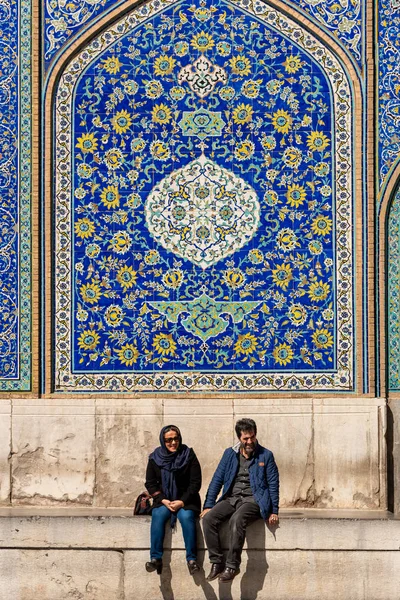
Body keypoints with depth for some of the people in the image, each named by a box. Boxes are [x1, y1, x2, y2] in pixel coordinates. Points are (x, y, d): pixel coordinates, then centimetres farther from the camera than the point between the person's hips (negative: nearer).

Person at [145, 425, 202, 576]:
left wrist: (182, 502, -14)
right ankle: (156, 558, -35)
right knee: (158, 515, -30)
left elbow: (196, 482, -3)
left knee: (186, 516, -32)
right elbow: (150, 483, 6)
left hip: (185, 500, -1)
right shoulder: (155, 458, 5)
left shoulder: (189, 455, 0)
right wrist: (163, 500, -10)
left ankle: (191, 559, -34)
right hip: (163, 501, 1)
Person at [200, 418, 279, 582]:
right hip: (231, 499, 4)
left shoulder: (266, 455, 3)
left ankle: (232, 566, -29)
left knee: (236, 519, -36)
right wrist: (208, 505, 2)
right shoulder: (230, 454, 11)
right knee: (208, 518, -24)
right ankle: (216, 562, -18)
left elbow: (273, 484, 3)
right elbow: (217, 480, 11)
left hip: (253, 500, -4)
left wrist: (274, 511, -3)